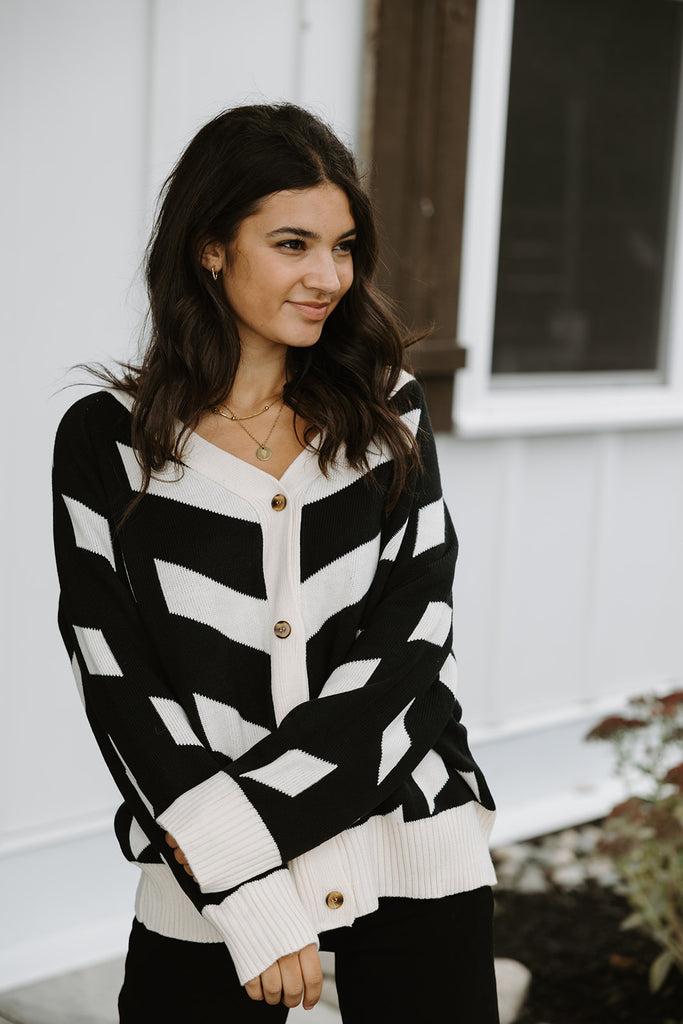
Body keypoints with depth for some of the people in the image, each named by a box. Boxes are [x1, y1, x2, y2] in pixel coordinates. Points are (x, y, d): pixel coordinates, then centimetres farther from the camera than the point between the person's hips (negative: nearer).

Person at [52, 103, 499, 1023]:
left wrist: (256, 813, -14)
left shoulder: (389, 411, 3)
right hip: (208, 881, -1)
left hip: (414, 843, 2)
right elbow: (119, 686, -7)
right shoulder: (108, 440, -3)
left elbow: (415, 637, -4)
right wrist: (249, 894, -14)